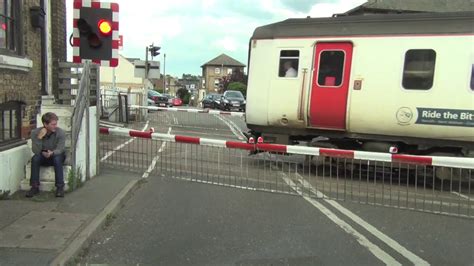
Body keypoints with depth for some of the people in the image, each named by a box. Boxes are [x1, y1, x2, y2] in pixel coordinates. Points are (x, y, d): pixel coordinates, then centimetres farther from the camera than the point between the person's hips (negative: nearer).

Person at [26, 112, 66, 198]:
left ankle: (60, 187, -29)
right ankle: (35, 187, -21)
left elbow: (59, 150, -22)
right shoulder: (35, 132, -16)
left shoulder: (60, 132, -19)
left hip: (56, 155, -1)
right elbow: (36, 151, -23)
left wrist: (52, 153, -45)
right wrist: (39, 138, -36)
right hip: (43, 157, 2)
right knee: (35, 158, -29)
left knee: (57, 159, -34)